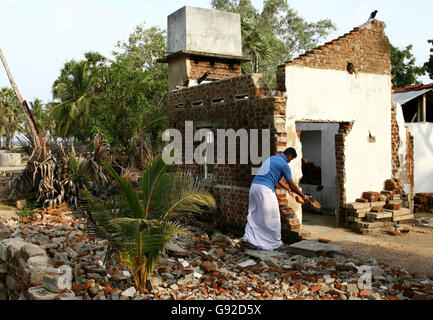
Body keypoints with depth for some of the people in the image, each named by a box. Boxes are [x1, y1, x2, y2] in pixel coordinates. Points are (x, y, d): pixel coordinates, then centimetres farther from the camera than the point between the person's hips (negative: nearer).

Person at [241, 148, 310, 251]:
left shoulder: (272, 158, 23)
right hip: (265, 189, -8)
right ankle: (275, 243, 14)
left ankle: (246, 238, 6)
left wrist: (288, 189, 44)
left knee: (254, 215, 13)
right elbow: (292, 185, 3)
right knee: (272, 217, 4)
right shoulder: (284, 164, -3)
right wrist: (304, 197, 14)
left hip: (254, 185, 8)